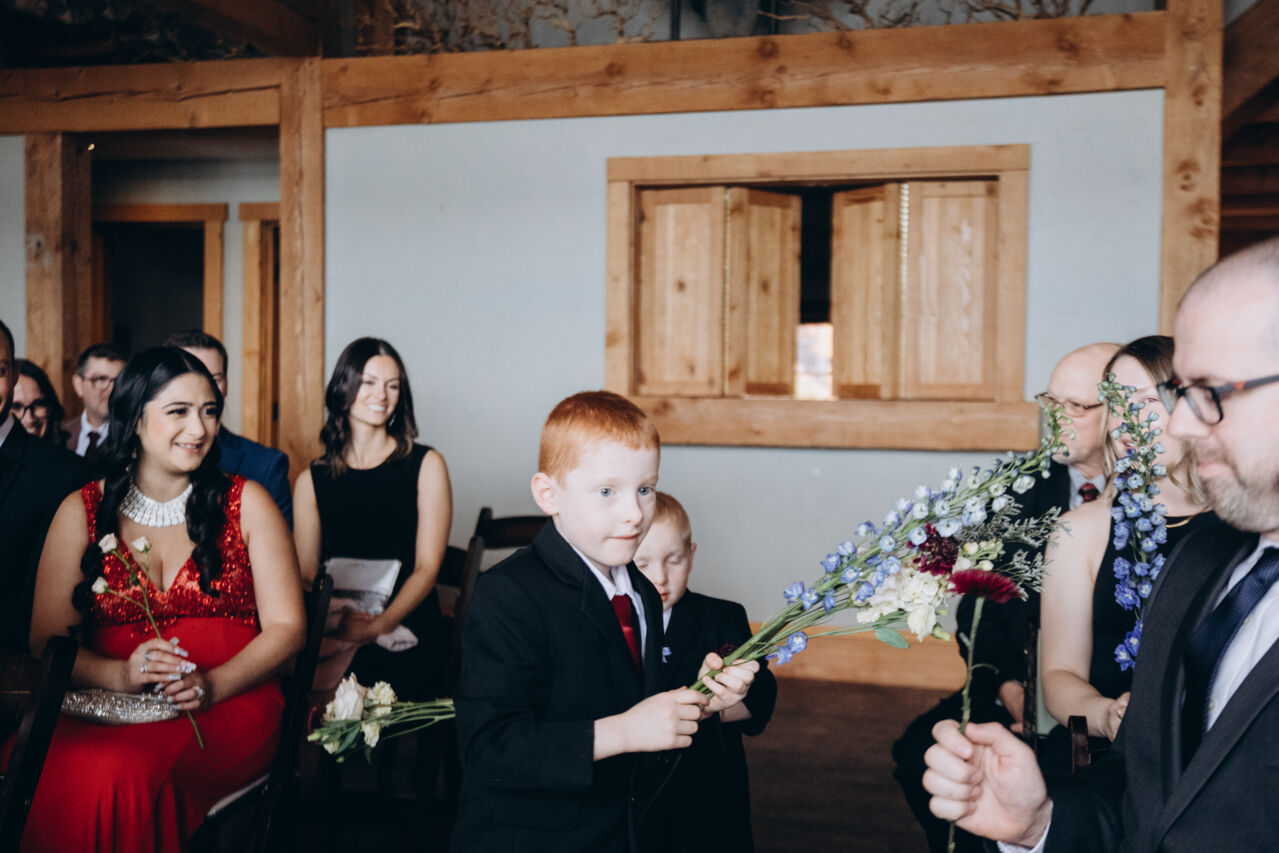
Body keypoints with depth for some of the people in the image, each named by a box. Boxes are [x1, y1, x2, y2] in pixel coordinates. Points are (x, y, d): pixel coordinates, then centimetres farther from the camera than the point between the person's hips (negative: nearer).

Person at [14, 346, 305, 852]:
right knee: (54, 776, -33)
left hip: (228, 703, -1)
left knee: (125, 775, -33)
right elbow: (46, 640, 5)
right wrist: (119, 675, -16)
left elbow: (286, 627, 4)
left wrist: (213, 685, -15)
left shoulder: (247, 503, 8)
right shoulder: (82, 511, 11)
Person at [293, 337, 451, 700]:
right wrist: (337, 621, -15)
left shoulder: (426, 466, 5)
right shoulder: (311, 482, 10)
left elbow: (427, 568, -1)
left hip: (408, 645, -1)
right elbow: (305, 577, 6)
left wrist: (379, 625, -16)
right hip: (335, 648, 1)